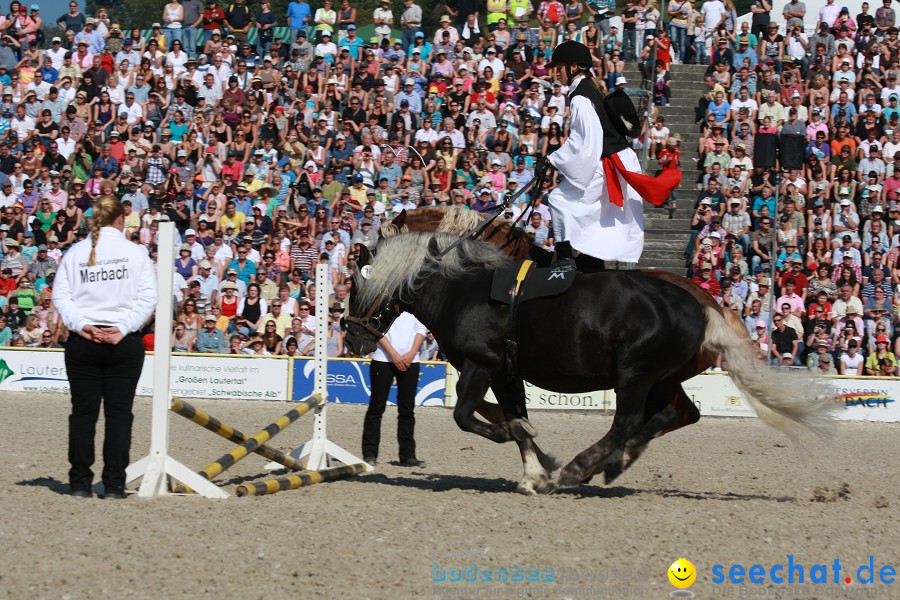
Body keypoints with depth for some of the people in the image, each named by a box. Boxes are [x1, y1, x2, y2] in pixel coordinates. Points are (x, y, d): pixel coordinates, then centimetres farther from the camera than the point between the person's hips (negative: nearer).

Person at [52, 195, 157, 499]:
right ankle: (114, 484, 1)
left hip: (82, 343, 2)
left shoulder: (75, 252, 5)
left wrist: (81, 325, -8)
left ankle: (80, 483, 5)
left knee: (83, 413, 6)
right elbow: (148, 297, -7)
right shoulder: (135, 252, 0)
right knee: (119, 413, 3)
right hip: (125, 344, -2)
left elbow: (60, 295, -1)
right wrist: (123, 328, -10)